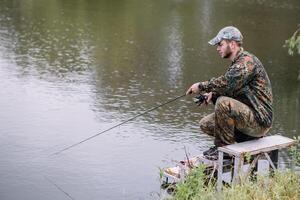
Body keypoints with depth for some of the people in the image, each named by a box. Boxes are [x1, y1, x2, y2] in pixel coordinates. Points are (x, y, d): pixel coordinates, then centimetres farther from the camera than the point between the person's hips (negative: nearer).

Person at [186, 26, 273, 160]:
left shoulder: (247, 61, -17)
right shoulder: (236, 64, 16)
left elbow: (226, 84, -31)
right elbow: (230, 91, 17)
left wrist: (201, 86, -17)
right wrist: (213, 95, -3)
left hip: (260, 120, -10)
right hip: (247, 115, 10)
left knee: (224, 103, -30)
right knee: (205, 124, 8)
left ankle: (223, 147, -14)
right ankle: (248, 138, 7)